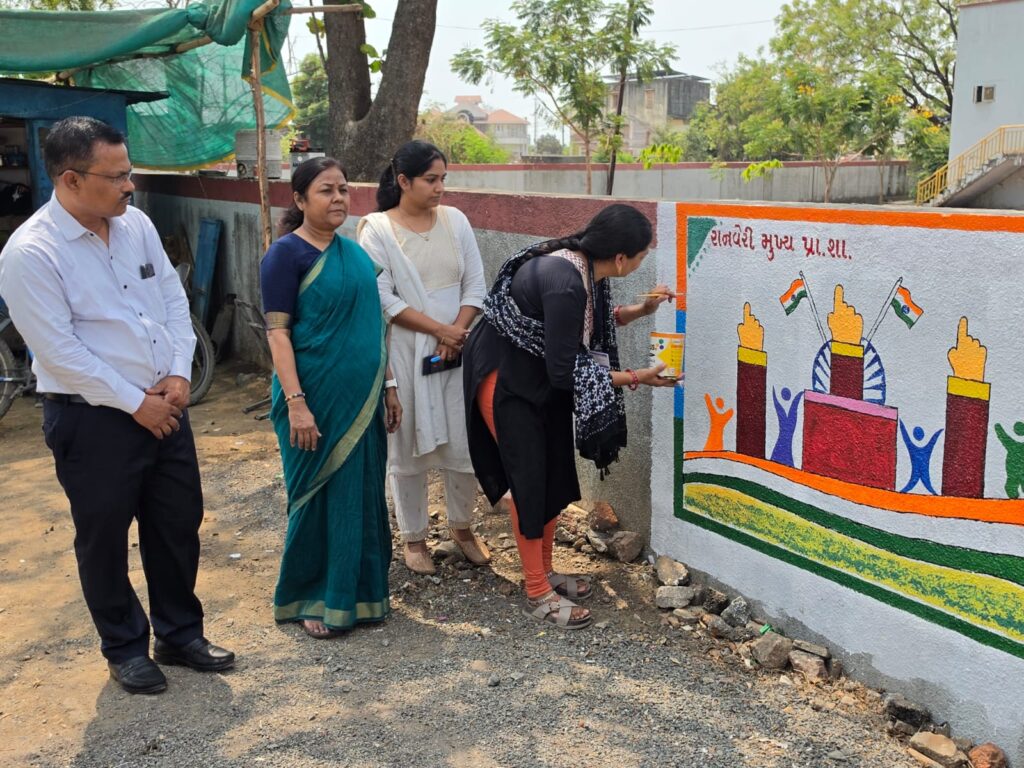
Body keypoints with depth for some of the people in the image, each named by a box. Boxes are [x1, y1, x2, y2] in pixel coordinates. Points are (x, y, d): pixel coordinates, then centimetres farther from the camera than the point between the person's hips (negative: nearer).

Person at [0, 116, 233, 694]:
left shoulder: (137, 224, 2)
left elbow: (174, 298, 8)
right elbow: (60, 351, -19)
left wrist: (179, 374, -4)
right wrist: (135, 403, -15)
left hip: (163, 403, 6)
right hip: (92, 418, -6)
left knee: (179, 524, 15)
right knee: (105, 537, 11)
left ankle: (181, 635, 35)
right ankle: (126, 650, 31)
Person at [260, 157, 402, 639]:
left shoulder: (353, 251, 10)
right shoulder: (287, 254, -9)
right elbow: (277, 332, -14)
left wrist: (387, 385, 14)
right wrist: (295, 403, -20)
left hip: (362, 398, 6)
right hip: (317, 399, -6)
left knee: (363, 495, 12)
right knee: (319, 499, 5)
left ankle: (358, 591, 27)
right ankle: (311, 599, 21)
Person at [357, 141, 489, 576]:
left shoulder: (455, 220, 6)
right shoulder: (377, 230, -6)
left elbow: (476, 285, 5)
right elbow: (383, 299, -12)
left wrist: (457, 333, -9)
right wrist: (440, 330, -14)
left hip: (458, 352, 4)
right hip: (405, 354, -3)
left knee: (464, 443, 6)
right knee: (408, 447, 6)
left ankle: (462, 526, 28)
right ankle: (413, 537, 23)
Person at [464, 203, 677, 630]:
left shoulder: (585, 265, -8)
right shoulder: (564, 282, -34)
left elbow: (593, 321, 13)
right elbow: (564, 370, -28)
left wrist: (641, 310, 1)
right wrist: (635, 378, -22)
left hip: (541, 374, 9)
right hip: (506, 379, -9)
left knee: (556, 474, 12)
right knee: (529, 479, -4)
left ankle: (545, 570, 27)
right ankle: (537, 593, 8)